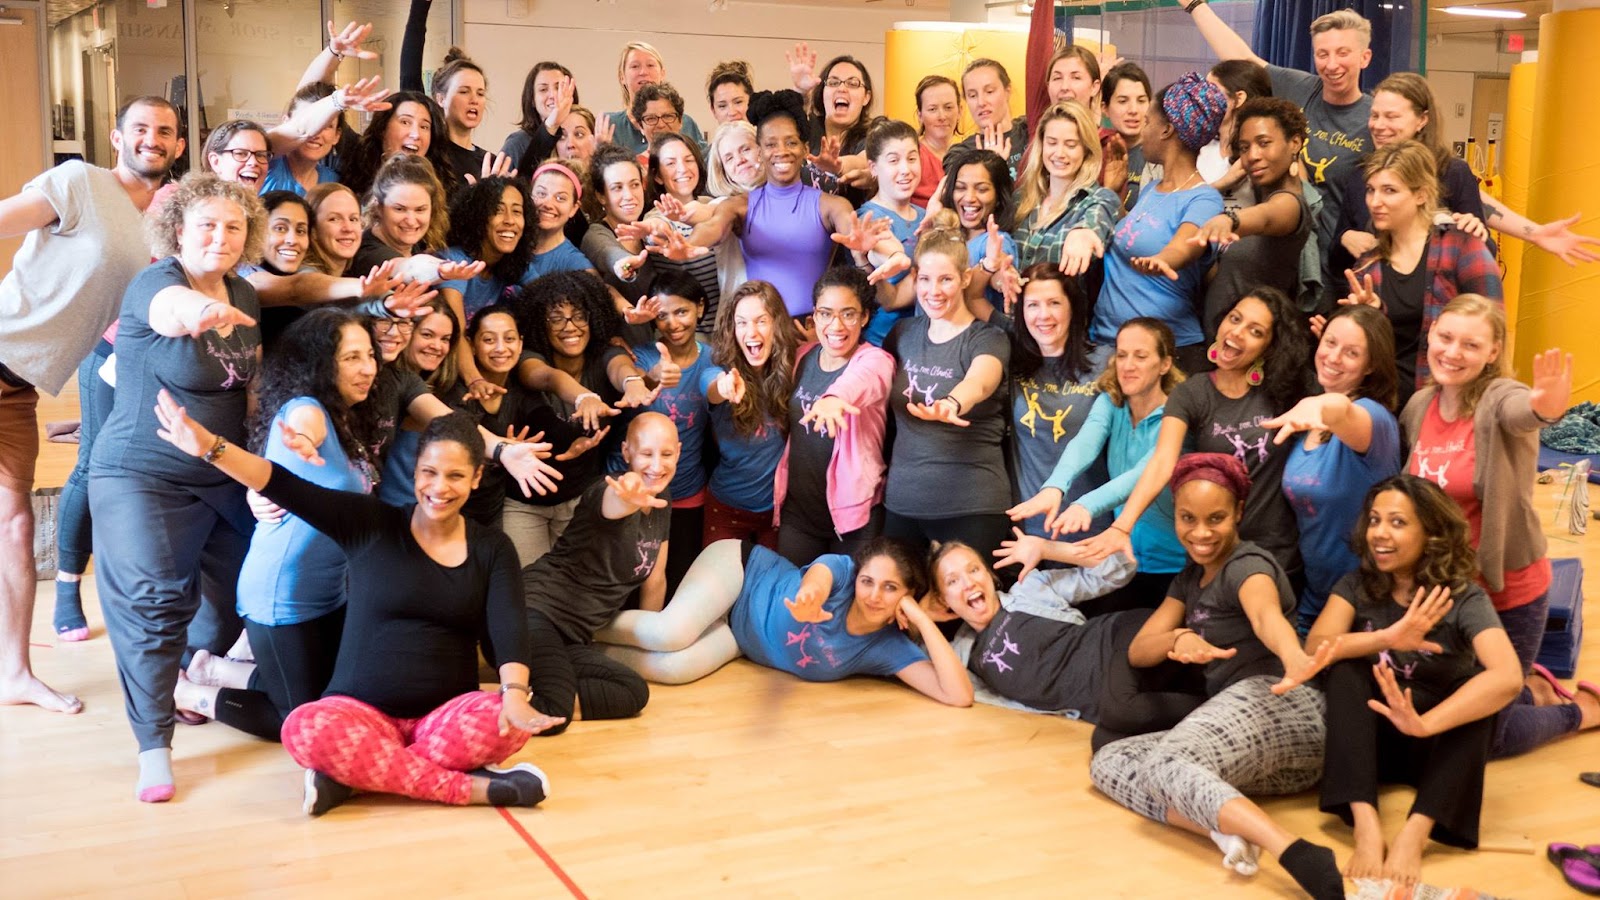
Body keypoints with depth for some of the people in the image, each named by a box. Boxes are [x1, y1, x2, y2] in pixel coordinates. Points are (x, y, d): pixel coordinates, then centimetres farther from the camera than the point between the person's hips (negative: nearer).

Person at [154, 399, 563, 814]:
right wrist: (209, 446, -26)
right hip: (362, 712, -1)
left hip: (448, 716, 1)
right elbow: (289, 490, -12)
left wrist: (515, 695, -30)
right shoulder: (370, 524, 1)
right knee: (305, 730, -33)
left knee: (505, 723, -32)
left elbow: (508, 628, -10)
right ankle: (475, 788, -27)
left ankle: (355, 775, -20)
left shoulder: (492, 548, 4)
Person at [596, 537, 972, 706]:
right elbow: (814, 582, -55)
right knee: (669, 634, -34)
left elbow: (960, 695, -31)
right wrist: (807, 599, -80)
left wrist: (924, 620, -36)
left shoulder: (889, 650, -22)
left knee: (673, 669, -28)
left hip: (742, 637, 3)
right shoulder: (840, 569, -30)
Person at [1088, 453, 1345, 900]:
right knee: (1107, 762, -4)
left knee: (1164, 762, -33)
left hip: (1274, 704, -8)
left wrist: (1294, 660, -54)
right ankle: (1227, 828, -30)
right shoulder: (1190, 576, 22)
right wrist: (1180, 638, -10)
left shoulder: (1248, 565, -4)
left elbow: (1266, 615, -30)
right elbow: (1137, 651, 15)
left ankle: (1300, 855, -53)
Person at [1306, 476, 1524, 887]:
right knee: (1347, 669, -25)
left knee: (1479, 685, -29)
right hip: (1368, 739, 2)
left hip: (1437, 747, -2)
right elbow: (1316, 646, -20)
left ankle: (1414, 833, -44)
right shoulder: (1357, 585, -3)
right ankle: (1365, 825, -40)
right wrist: (1385, 639, -39)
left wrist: (1424, 724, -45)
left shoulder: (1464, 599, -12)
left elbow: (1508, 677, -31)